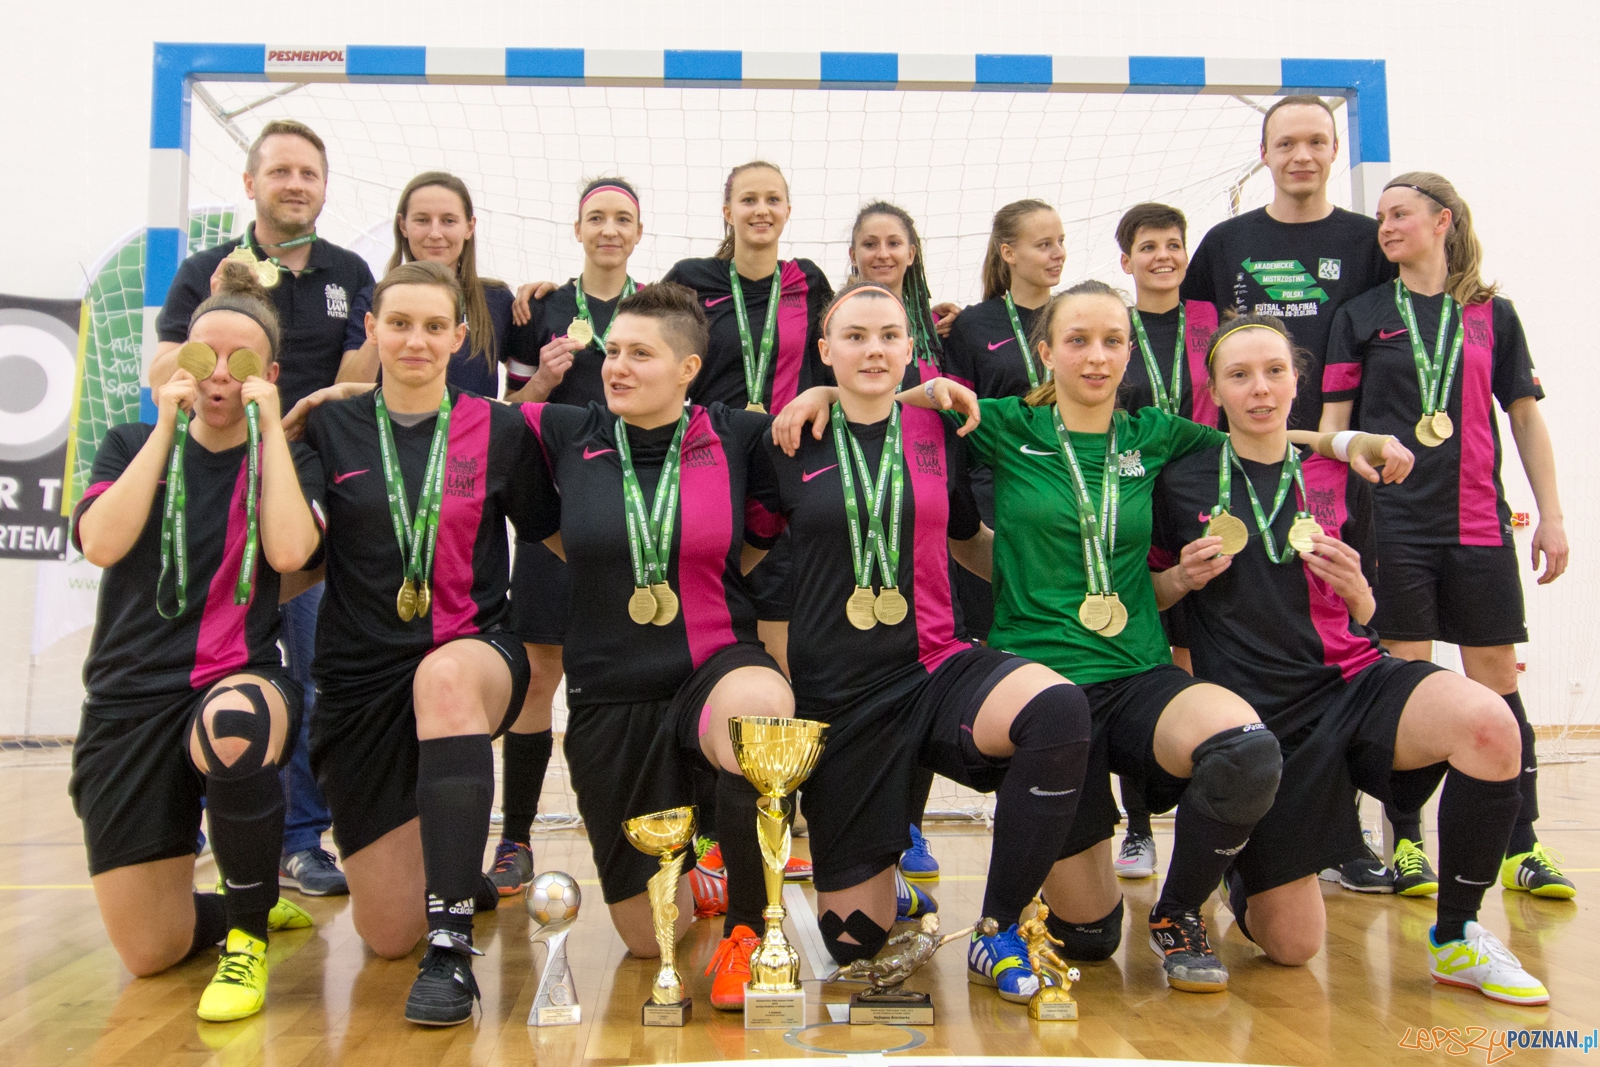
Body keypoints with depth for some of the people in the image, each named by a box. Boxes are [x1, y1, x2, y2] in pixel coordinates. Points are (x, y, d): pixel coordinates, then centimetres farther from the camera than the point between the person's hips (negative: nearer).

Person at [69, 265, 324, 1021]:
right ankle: (250, 904, 36)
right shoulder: (133, 446, 11)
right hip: (130, 700, 2)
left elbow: (289, 552, -16)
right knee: (150, 954, 0)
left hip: (240, 682, -2)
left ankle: (249, 934, -18)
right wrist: (167, 426, -7)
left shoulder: (287, 462, 7)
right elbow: (100, 543, -10)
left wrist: (269, 427, -9)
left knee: (233, 722, -43)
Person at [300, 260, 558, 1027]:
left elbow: (554, 536, 8)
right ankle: (451, 867, 40)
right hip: (362, 674, 2)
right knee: (386, 935, 2)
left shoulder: (499, 430, 2)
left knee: (444, 677, -42)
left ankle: (452, 947, -34)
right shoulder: (331, 430, 5)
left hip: (475, 651, -2)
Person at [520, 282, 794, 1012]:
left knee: (761, 706, -41)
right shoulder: (567, 436, 1)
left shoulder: (739, 436, -4)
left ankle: (748, 929, -16)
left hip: (717, 668, -2)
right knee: (647, 936, 6)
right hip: (610, 696, 2)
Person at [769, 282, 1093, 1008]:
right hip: (837, 695, -1)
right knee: (853, 942, 1)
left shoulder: (936, 430, 5)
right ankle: (887, 892, 40)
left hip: (934, 669, 1)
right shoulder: (793, 442, -1)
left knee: (1058, 709, -34)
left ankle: (998, 932, -14)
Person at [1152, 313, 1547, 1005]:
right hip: (1255, 712, -2)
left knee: (1489, 723, -31)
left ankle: (1455, 936, -9)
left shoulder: (1338, 482, 9)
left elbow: (1366, 621, 15)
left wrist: (1355, 591, -7)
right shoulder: (1180, 483, 1)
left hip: (1351, 680, 3)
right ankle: (1240, 873, 33)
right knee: (1291, 947, -5)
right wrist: (1183, 579, -10)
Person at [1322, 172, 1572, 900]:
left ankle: (1521, 846, 12)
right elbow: (1334, 420, 3)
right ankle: (1406, 841, 9)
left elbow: (1525, 417, 11)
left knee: (1496, 675, 3)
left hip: (1478, 522, 2)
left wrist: (1551, 514, 6)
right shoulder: (1362, 316, 7)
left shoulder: (1493, 314, 10)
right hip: (1392, 521, -1)